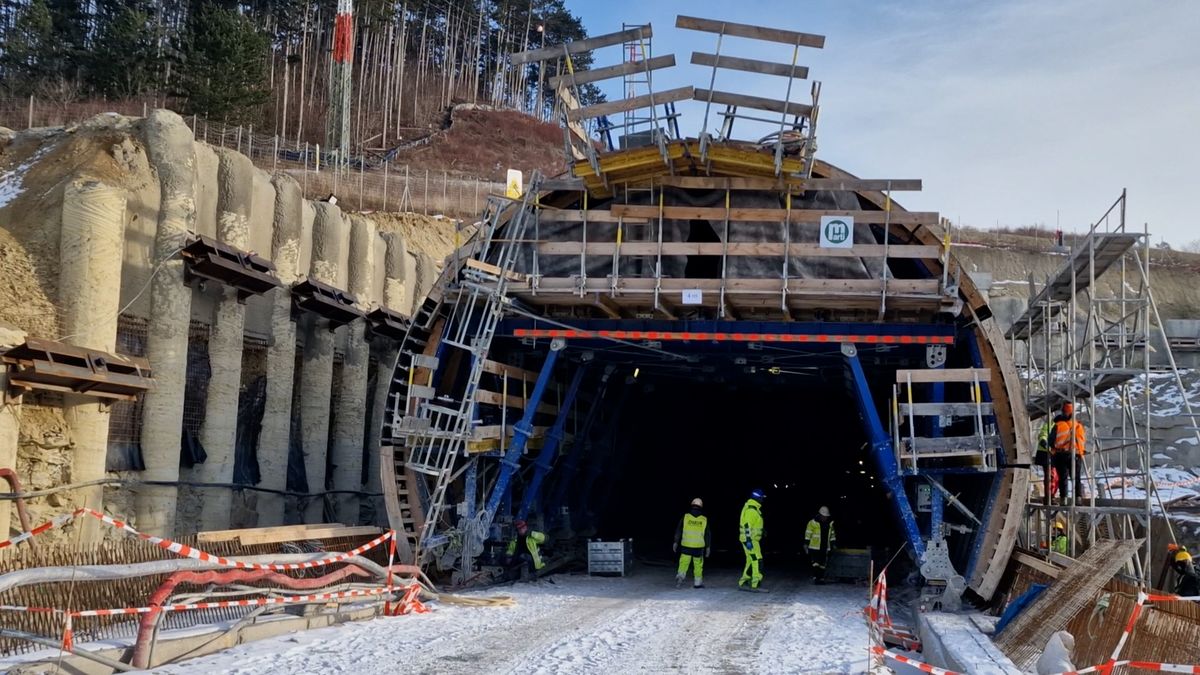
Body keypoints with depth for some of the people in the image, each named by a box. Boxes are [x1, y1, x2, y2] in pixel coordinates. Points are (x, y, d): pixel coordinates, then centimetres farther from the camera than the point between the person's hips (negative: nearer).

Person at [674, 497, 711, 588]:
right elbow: (707, 535, 4)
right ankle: (697, 582, 16)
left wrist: (676, 542, 10)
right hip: (699, 547, 0)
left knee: (684, 563, 3)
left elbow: (678, 531, 2)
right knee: (698, 565, 11)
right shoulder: (704, 519, 1)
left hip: (686, 546, 0)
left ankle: (680, 576, -20)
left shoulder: (685, 517, -1)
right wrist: (708, 547, 11)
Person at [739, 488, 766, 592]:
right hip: (750, 540, -10)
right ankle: (755, 586, -12)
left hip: (751, 540, 10)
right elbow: (747, 526, -23)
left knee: (751, 562, 13)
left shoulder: (753, 508, 17)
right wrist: (749, 540, -28)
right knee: (757, 561, -10)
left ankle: (743, 584, 16)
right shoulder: (751, 509, -16)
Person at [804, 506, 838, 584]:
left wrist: (834, 543, 19)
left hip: (825, 548, 5)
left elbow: (832, 534, 21)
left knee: (823, 564, 7)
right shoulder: (813, 522, -7)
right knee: (816, 563, -11)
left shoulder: (830, 523, 9)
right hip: (815, 547, -5)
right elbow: (808, 533, -3)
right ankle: (815, 578, -11)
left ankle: (821, 578, 12)